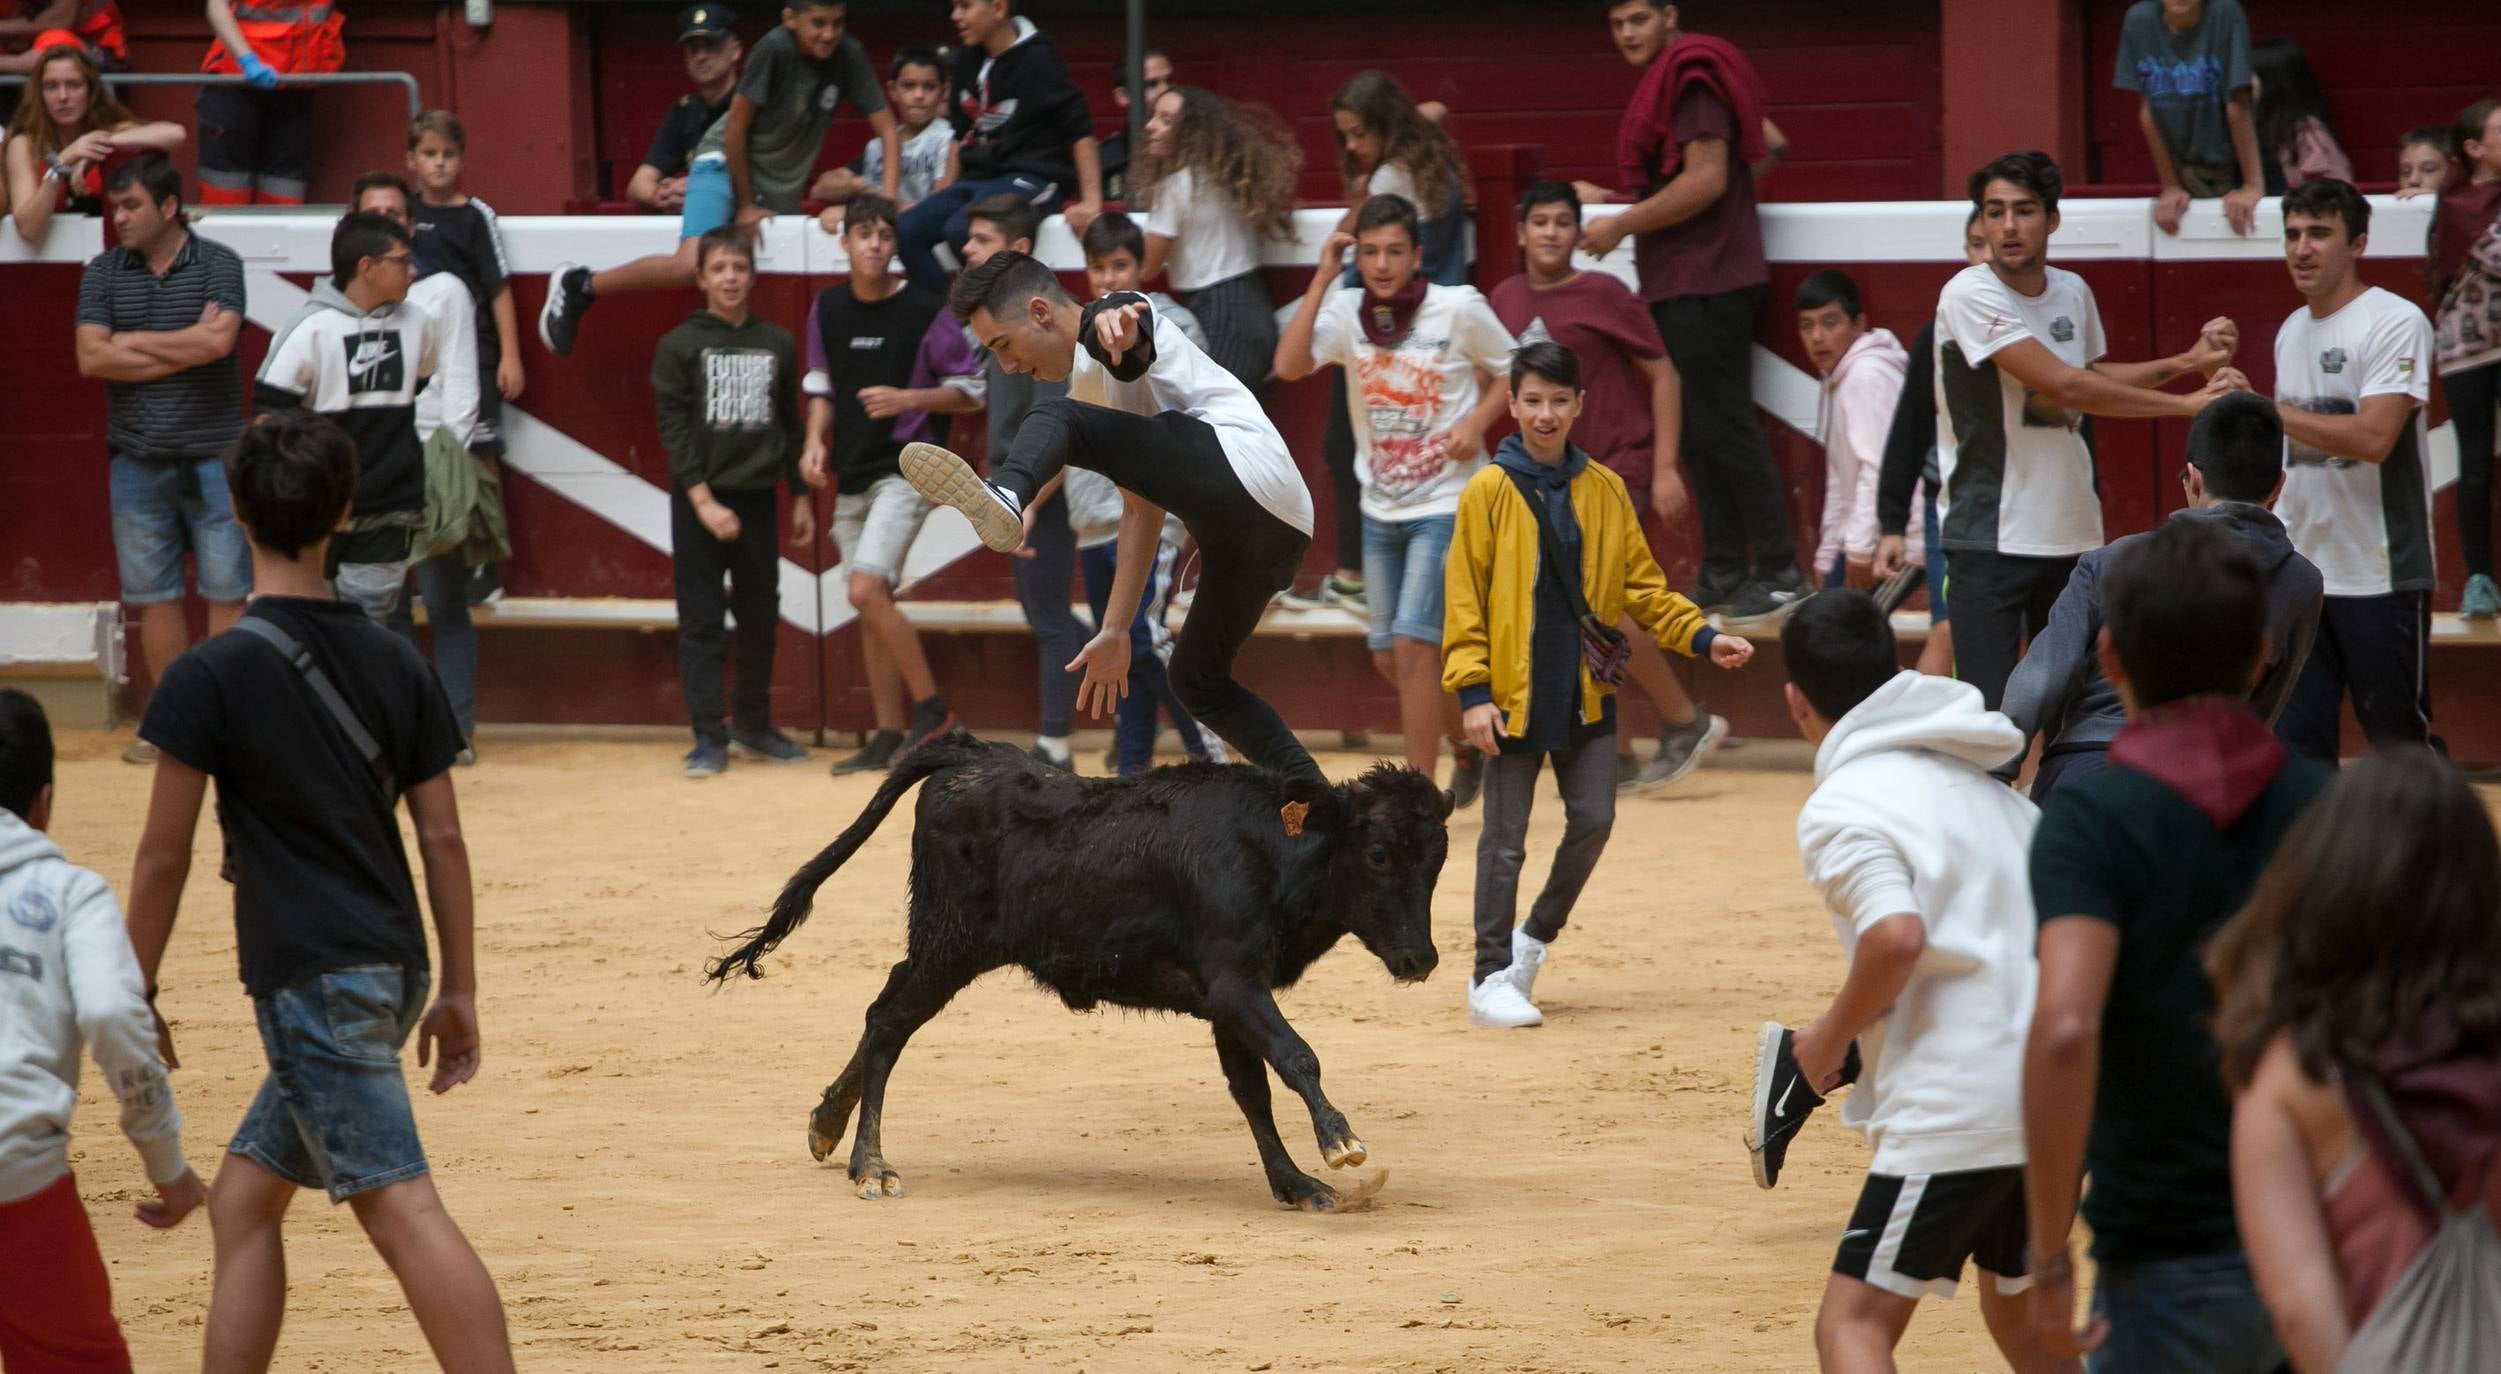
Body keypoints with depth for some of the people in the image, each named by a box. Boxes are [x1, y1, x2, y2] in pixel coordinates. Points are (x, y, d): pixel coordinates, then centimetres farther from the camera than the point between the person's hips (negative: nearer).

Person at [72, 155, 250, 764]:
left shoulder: (217, 265, -4)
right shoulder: (103, 274, 4)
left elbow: (219, 341, -20)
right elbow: (91, 358, -7)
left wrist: (132, 341, -10)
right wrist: (186, 347, -11)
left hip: (212, 457, -3)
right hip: (138, 460, 3)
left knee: (227, 592, 0)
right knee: (153, 596, 7)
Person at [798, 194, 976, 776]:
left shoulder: (924, 312, -9)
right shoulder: (828, 310, 6)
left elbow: (972, 389, -3)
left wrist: (907, 399, -17)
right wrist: (815, 441, 1)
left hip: (906, 471, -6)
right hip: (851, 476, 6)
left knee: (867, 589, -21)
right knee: (870, 604, 8)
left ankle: (931, 707, -9)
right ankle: (889, 737, 14)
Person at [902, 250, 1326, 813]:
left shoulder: (1114, 323, 6)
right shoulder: (1094, 383, 35)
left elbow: (1129, 327, -23)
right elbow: (1141, 509, 40)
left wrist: (1114, 323, -48)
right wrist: (1116, 631, 37)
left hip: (1242, 462, -10)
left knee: (1056, 422, -17)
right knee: (1196, 678, 23)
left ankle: (1001, 500, -47)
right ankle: (1308, 796, 12)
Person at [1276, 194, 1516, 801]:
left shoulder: (1459, 309, -12)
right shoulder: (1347, 311, -4)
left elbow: (1514, 370, 1)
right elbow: (1289, 366, -19)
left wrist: (1478, 421, -16)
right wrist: (1323, 279, -19)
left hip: (1446, 506, -5)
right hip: (1381, 509, 5)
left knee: (1412, 644, -15)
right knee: (1389, 656, 12)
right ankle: (1469, 743, 37)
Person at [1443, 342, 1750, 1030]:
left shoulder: (1605, 491, 7)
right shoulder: (1489, 492, -3)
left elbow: (1642, 585, 12)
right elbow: (1464, 598, -4)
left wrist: (1701, 638, -1)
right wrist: (1472, 692, -11)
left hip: (1586, 691, 3)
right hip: (1514, 692, -3)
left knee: (1593, 820, -1)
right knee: (1505, 839, 0)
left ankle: (1536, 936, 21)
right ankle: (1492, 979, 7)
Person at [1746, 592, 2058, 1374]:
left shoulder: (1840, 807, -7)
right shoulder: (1985, 785, 18)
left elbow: (1898, 935, -24)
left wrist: (1829, 1039, -7)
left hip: (1955, 1111, -8)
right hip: (2061, 1098, 8)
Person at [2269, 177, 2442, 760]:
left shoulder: (2395, 323, -12)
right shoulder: (2292, 331, 13)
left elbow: (2373, 438, -23)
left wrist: (2264, 410, -22)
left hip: (2380, 576, -7)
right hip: (2301, 575, 7)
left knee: (2401, 746, 1)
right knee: (2296, 744, 5)